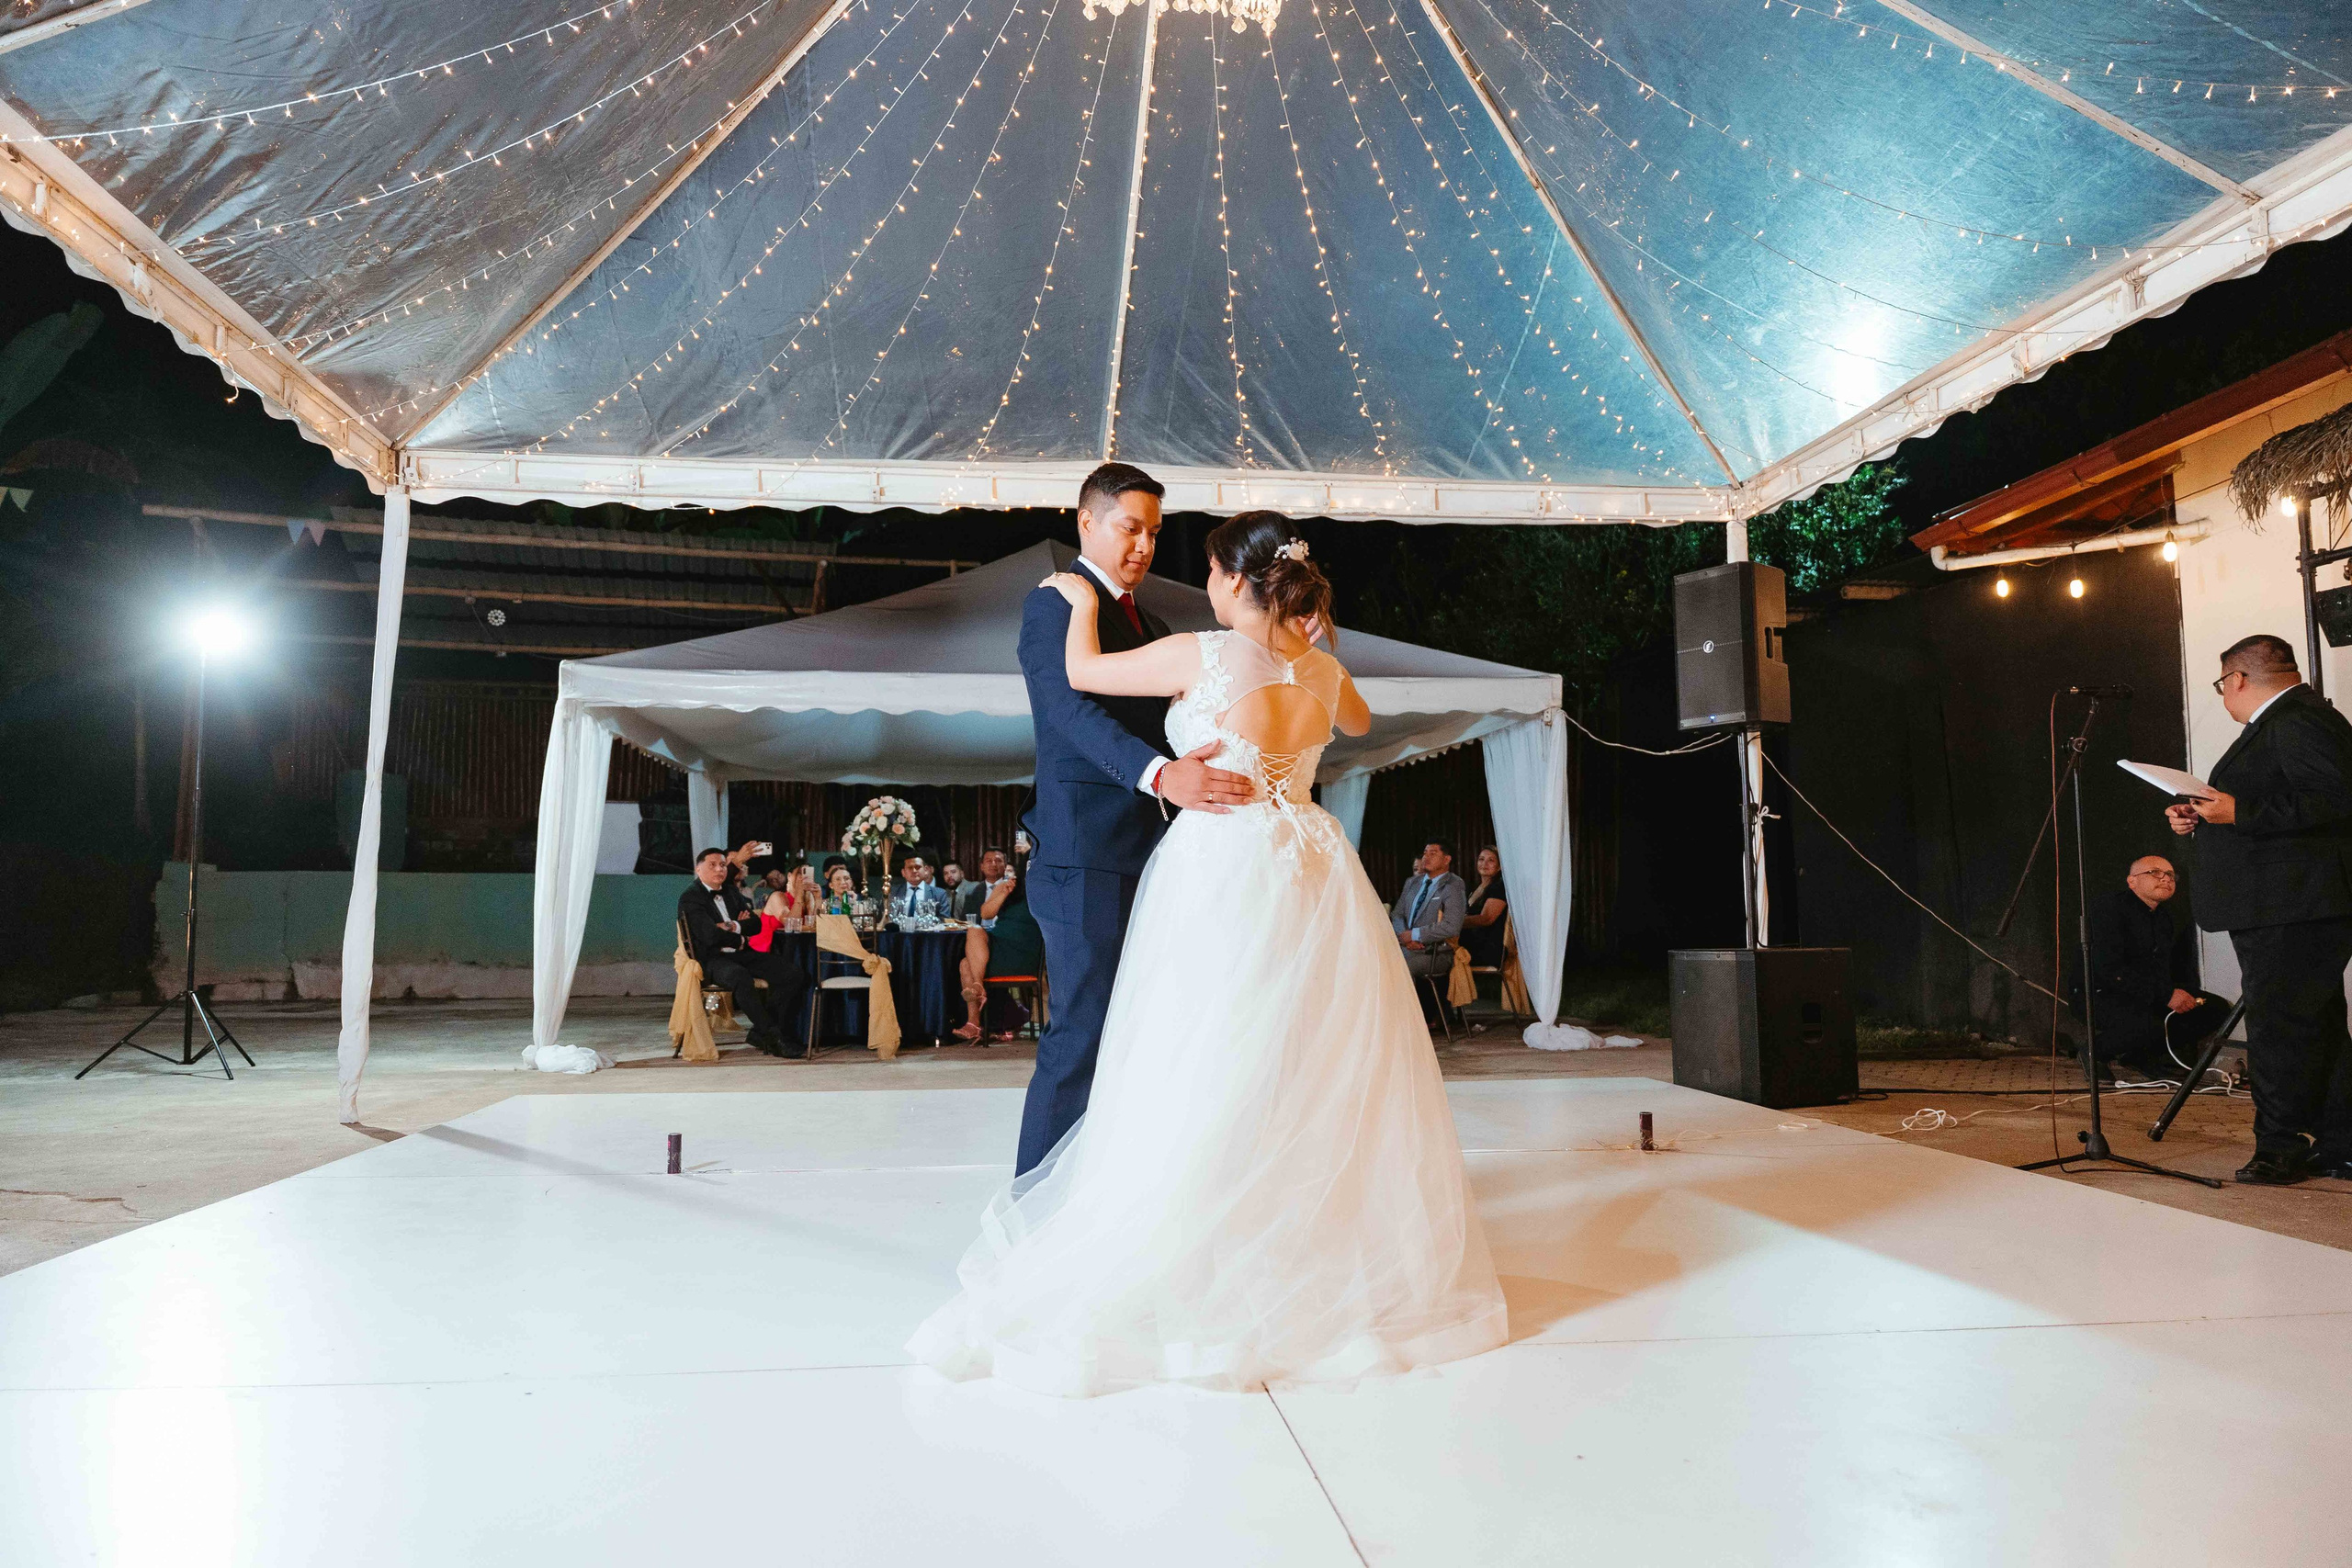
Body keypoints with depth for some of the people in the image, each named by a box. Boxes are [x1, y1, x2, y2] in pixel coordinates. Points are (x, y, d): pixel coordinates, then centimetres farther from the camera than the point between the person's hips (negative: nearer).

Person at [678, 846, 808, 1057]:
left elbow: (756, 924, 13)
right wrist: (741, 939, 0)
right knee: (741, 978, -41)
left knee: (793, 974, -15)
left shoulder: (732, 893, 21)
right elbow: (711, 935, -13)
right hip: (712, 959, -7)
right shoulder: (689, 899, -1)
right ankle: (774, 1039, -33)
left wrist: (734, 927, -6)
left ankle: (761, 1032, -9)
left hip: (742, 955, 7)